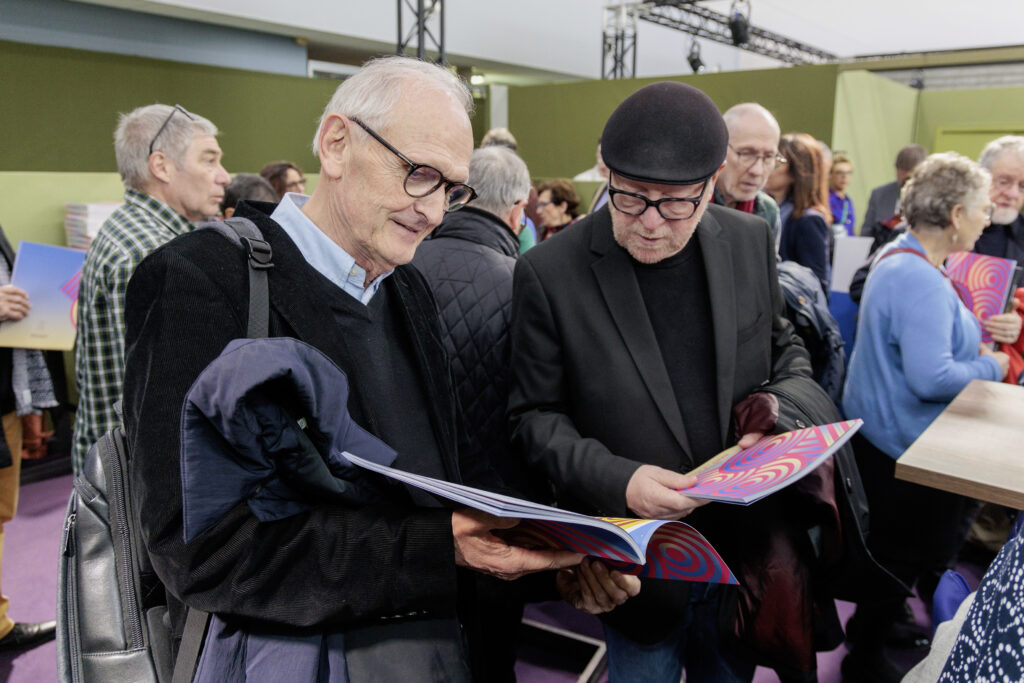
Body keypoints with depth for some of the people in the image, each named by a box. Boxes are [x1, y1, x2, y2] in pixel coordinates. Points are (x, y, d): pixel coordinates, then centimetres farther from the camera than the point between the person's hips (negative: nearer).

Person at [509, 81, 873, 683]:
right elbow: (536, 416, -9)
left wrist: (773, 417, -11)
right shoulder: (550, 272, -16)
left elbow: (786, 354, 10)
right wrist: (618, 481, -24)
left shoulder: (752, 242, -4)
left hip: (750, 550, 4)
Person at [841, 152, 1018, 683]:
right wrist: (991, 368, -14)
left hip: (880, 433, 10)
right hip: (904, 446, -10)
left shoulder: (901, 257, 7)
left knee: (895, 550, 25)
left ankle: (873, 624, 43)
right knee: (904, 557, 7)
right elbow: (930, 378, -32)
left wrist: (977, 332, 5)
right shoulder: (922, 281, -27)